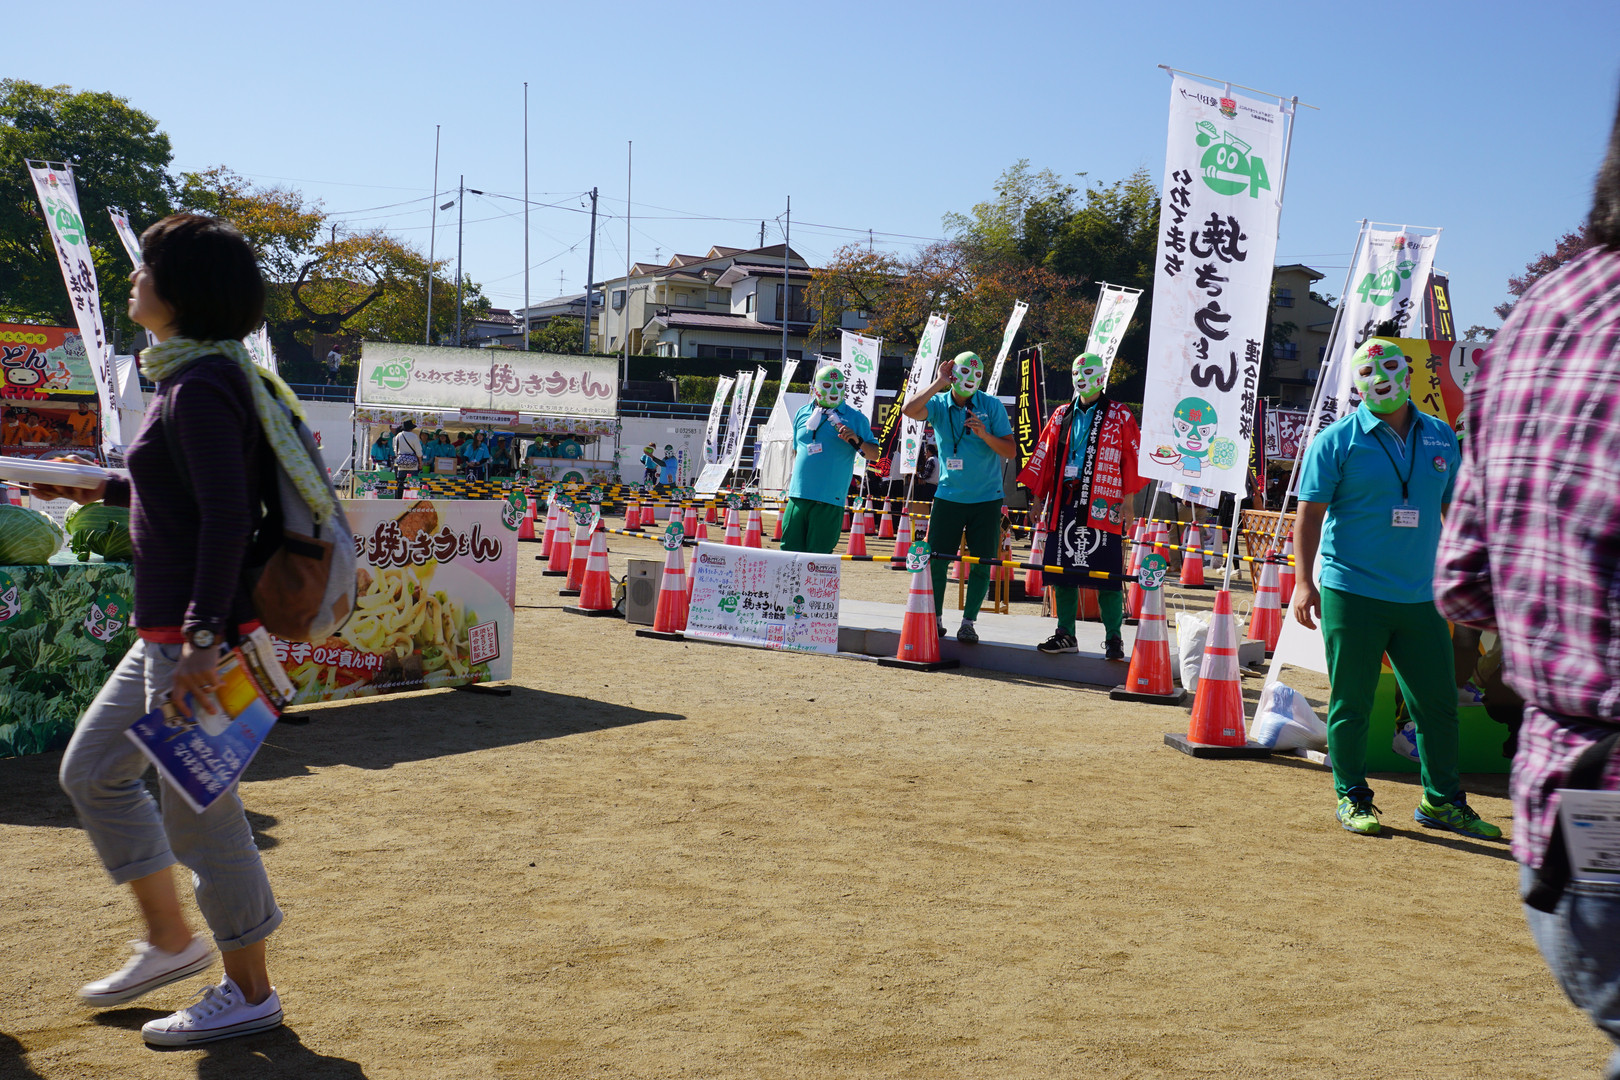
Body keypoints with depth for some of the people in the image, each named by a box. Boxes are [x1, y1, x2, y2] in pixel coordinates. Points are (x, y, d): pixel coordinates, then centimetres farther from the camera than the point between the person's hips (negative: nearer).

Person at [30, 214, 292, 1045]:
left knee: (196, 806, 0)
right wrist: (103, 489, 23)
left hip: (199, 632, -10)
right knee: (91, 769, 20)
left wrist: (201, 639, -27)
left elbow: (226, 517, -25)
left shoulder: (199, 388, -17)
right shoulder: (194, 375, 12)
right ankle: (171, 939, 30)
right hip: (165, 629, 10)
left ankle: (249, 992, 15)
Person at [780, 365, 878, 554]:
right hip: (798, 496, 4)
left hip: (829, 500, -4)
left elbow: (874, 455, 2)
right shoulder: (802, 414, 14)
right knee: (790, 551, 4)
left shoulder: (855, 417, 3)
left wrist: (857, 441, -16)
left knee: (819, 554, -4)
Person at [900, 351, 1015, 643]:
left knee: (981, 563, 0)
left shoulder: (992, 406, -3)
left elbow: (1011, 451, -5)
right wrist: (939, 383, -16)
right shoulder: (939, 404, 0)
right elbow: (909, 409, -22)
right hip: (948, 495, 1)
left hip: (986, 497, -1)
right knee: (935, 559, 0)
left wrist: (985, 435, -21)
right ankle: (935, 619, 13)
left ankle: (968, 622, 11)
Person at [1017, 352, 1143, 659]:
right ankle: (1065, 635, 14)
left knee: (1107, 575, -6)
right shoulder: (1061, 415, 17)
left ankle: (1114, 639, 2)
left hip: (1102, 505, -5)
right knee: (1063, 569, 5)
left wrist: (1127, 502, -7)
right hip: (1064, 504, 5)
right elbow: (1044, 457, 18)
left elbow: (1132, 459, 0)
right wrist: (1037, 496, 13)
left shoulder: (1119, 415, 3)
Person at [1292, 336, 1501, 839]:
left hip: (1420, 597, 4)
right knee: (1351, 703, 3)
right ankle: (1352, 799, 16)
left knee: (1438, 703, 10)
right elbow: (1310, 513, -4)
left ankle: (1442, 801, 24)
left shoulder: (1441, 438, 11)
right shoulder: (1338, 439, -3)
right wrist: (1304, 581, -11)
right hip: (1352, 593, -4)